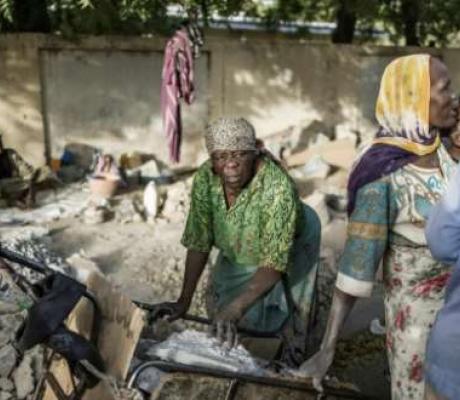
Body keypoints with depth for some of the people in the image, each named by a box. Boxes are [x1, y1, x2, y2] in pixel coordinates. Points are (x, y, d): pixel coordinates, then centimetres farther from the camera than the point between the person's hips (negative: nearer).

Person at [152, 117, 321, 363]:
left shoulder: (278, 189, -41)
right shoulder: (205, 179, -27)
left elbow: (274, 263, -40)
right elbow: (198, 242, -18)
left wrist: (235, 309, -51)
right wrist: (184, 302, -20)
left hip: (289, 250, -4)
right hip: (238, 253, 4)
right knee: (220, 307, 5)